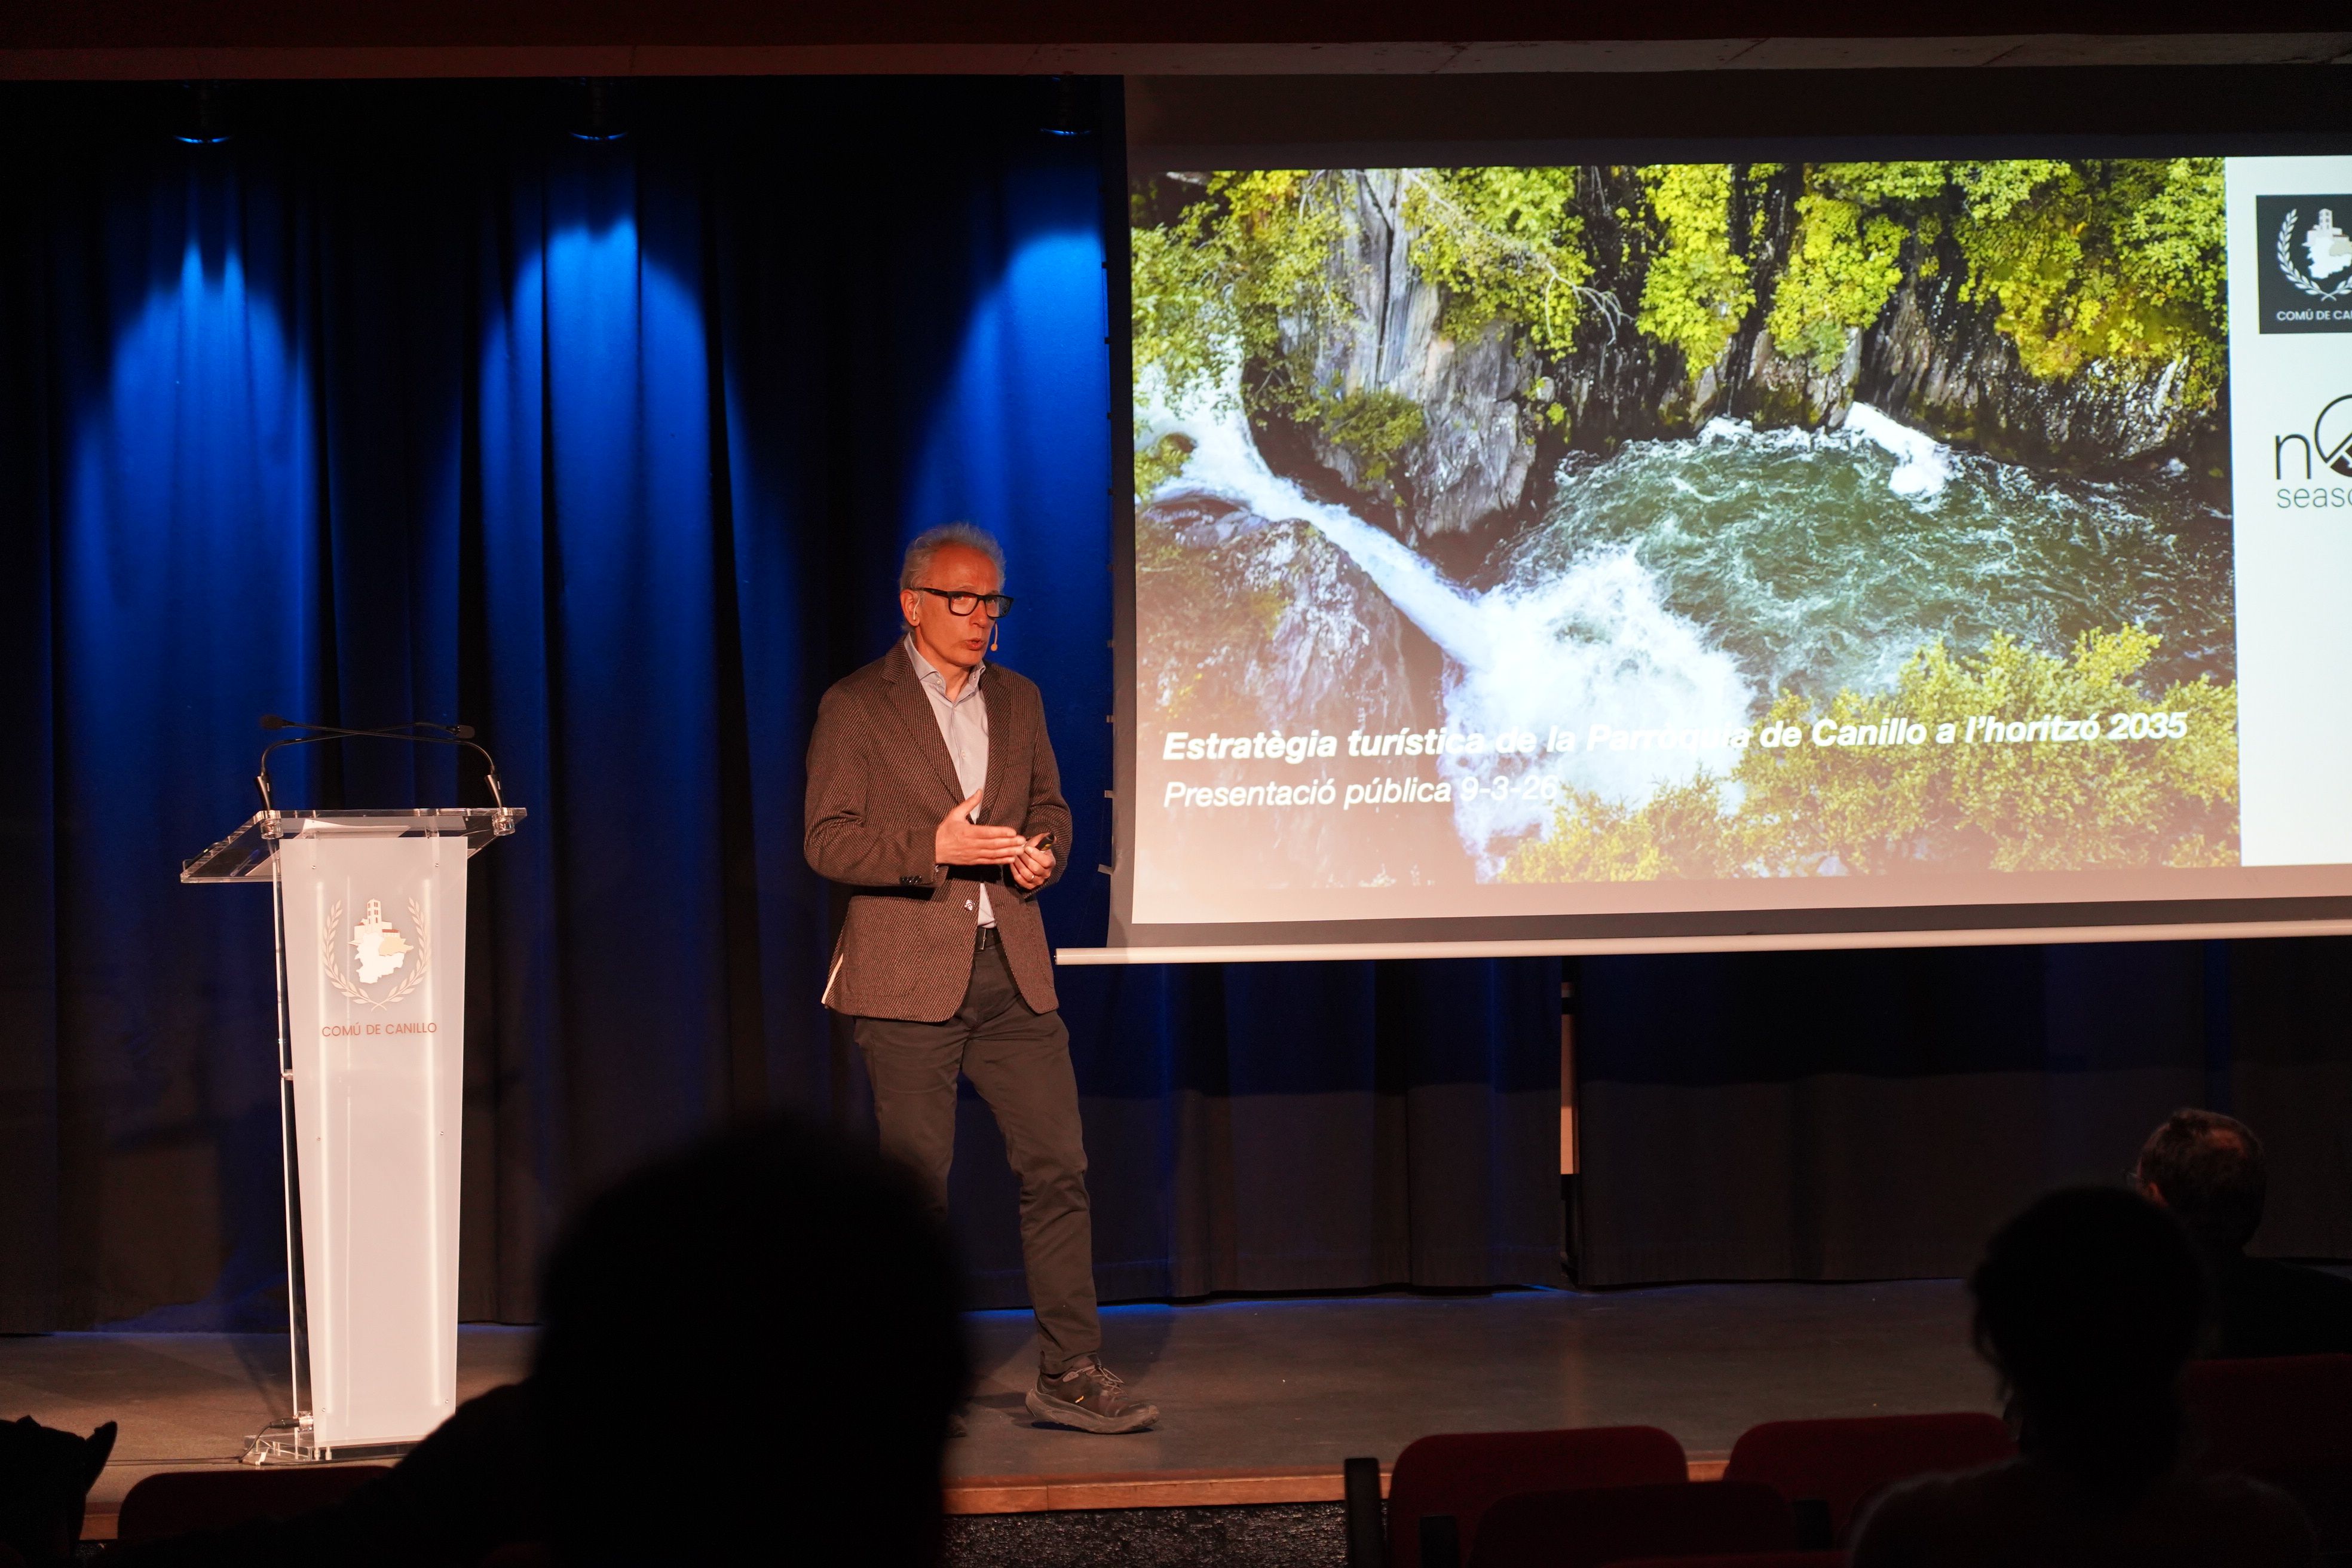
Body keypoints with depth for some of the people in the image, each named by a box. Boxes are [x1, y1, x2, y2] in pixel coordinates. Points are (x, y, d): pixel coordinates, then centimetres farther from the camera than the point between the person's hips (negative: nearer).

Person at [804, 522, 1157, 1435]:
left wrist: (1043, 851, 0)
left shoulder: (1017, 702, 14)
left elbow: (1049, 807, 23)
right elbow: (828, 840, -8)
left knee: (1058, 1169, -1)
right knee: (915, 1183, 1)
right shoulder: (857, 707, -3)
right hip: (908, 979, -5)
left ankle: (1070, 1375, 3)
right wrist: (933, 847, -21)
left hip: (1012, 973, 5)